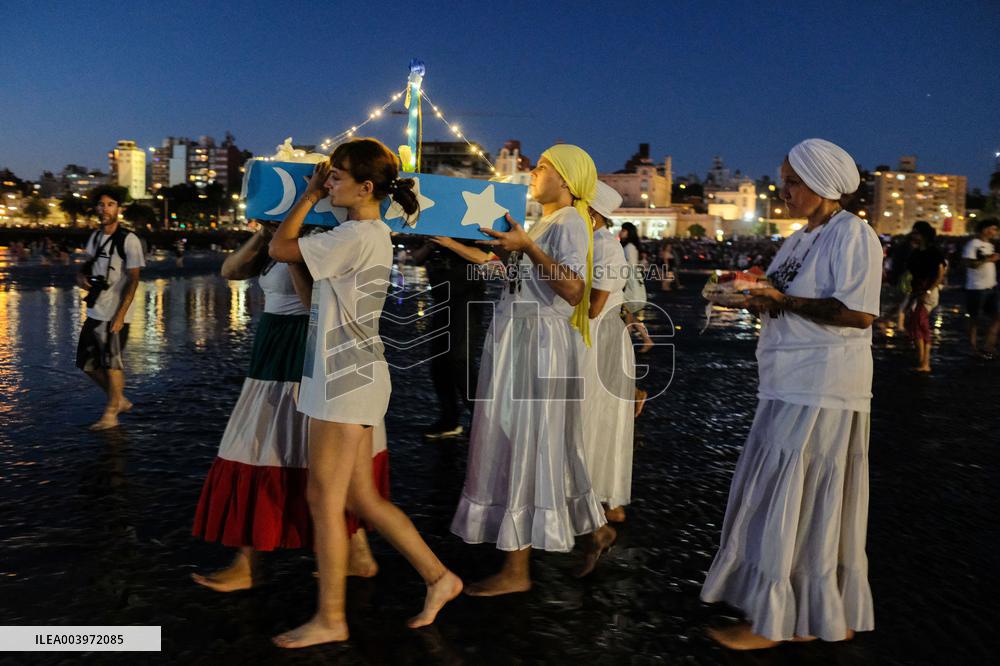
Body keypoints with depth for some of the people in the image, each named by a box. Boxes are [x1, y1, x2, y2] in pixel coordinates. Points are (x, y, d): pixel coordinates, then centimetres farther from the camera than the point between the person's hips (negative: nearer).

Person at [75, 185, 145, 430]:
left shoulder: (129, 240, -11)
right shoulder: (95, 236, 10)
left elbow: (133, 280, -14)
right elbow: (87, 263, 24)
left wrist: (121, 314, -21)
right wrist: (81, 276, -1)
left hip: (115, 314, -8)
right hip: (94, 311, 8)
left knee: (112, 363, -1)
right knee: (88, 362, 13)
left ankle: (111, 413, 12)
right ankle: (119, 400, 29)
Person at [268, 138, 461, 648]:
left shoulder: (356, 235, -16)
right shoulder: (372, 234, 15)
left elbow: (279, 248, -12)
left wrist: (310, 195, 0)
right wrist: (315, 194, 16)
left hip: (347, 377, -10)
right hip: (351, 375, 10)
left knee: (324, 499, 0)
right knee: (360, 498, 14)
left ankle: (330, 619, 13)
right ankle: (438, 576, 22)